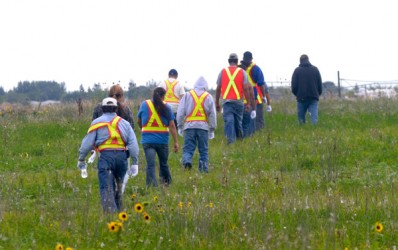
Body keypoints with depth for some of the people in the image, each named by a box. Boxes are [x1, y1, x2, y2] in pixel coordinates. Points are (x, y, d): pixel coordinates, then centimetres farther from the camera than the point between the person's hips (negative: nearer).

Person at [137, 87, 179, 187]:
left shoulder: (144, 104, 3)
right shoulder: (166, 107, -1)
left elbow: (139, 121, 15)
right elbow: (172, 126, -5)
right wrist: (176, 142, -3)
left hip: (147, 140, 0)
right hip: (162, 140, 0)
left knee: (150, 164, -6)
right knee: (163, 163, 18)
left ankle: (152, 184, -18)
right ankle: (167, 182, 31)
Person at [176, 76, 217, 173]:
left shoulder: (187, 95, 7)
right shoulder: (208, 97, 8)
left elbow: (180, 112, 5)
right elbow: (212, 115, 9)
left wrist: (180, 127, 12)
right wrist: (212, 129, 16)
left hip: (189, 126, 0)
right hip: (203, 126, 0)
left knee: (188, 148, -1)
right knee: (203, 150, 8)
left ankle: (187, 161, -28)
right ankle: (204, 169, 3)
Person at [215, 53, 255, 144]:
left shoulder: (222, 72, 5)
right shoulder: (242, 72, 2)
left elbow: (218, 89, 6)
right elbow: (246, 88, -3)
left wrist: (217, 103, 13)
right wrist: (248, 103, 1)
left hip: (226, 101, 0)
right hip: (238, 101, 0)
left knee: (228, 121, -6)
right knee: (238, 121, 13)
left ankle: (230, 139, -20)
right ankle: (240, 139, 23)